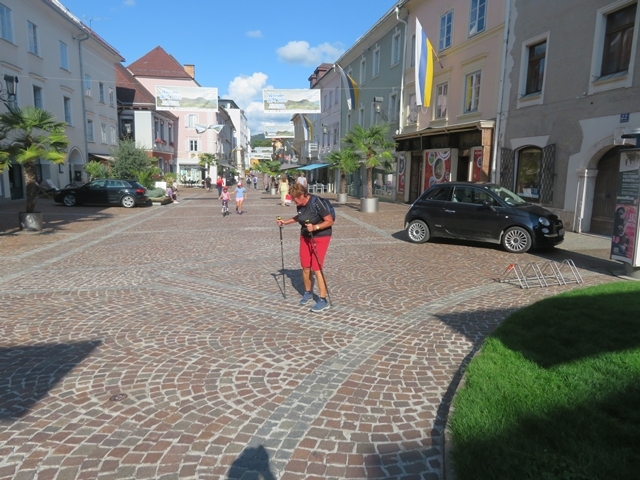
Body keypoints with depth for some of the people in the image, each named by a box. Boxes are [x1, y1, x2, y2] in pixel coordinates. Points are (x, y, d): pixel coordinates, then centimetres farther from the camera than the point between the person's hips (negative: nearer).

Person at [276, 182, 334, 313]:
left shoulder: (316, 203, -24)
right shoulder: (300, 205, -3)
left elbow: (330, 221, -21)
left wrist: (315, 227, -32)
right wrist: (285, 222, 10)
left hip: (320, 237, -7)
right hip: (305, 237, 7)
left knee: (316, 268, -10)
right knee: (305, 267, 10)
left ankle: (323, 300, -3)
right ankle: (308, 292, 31)